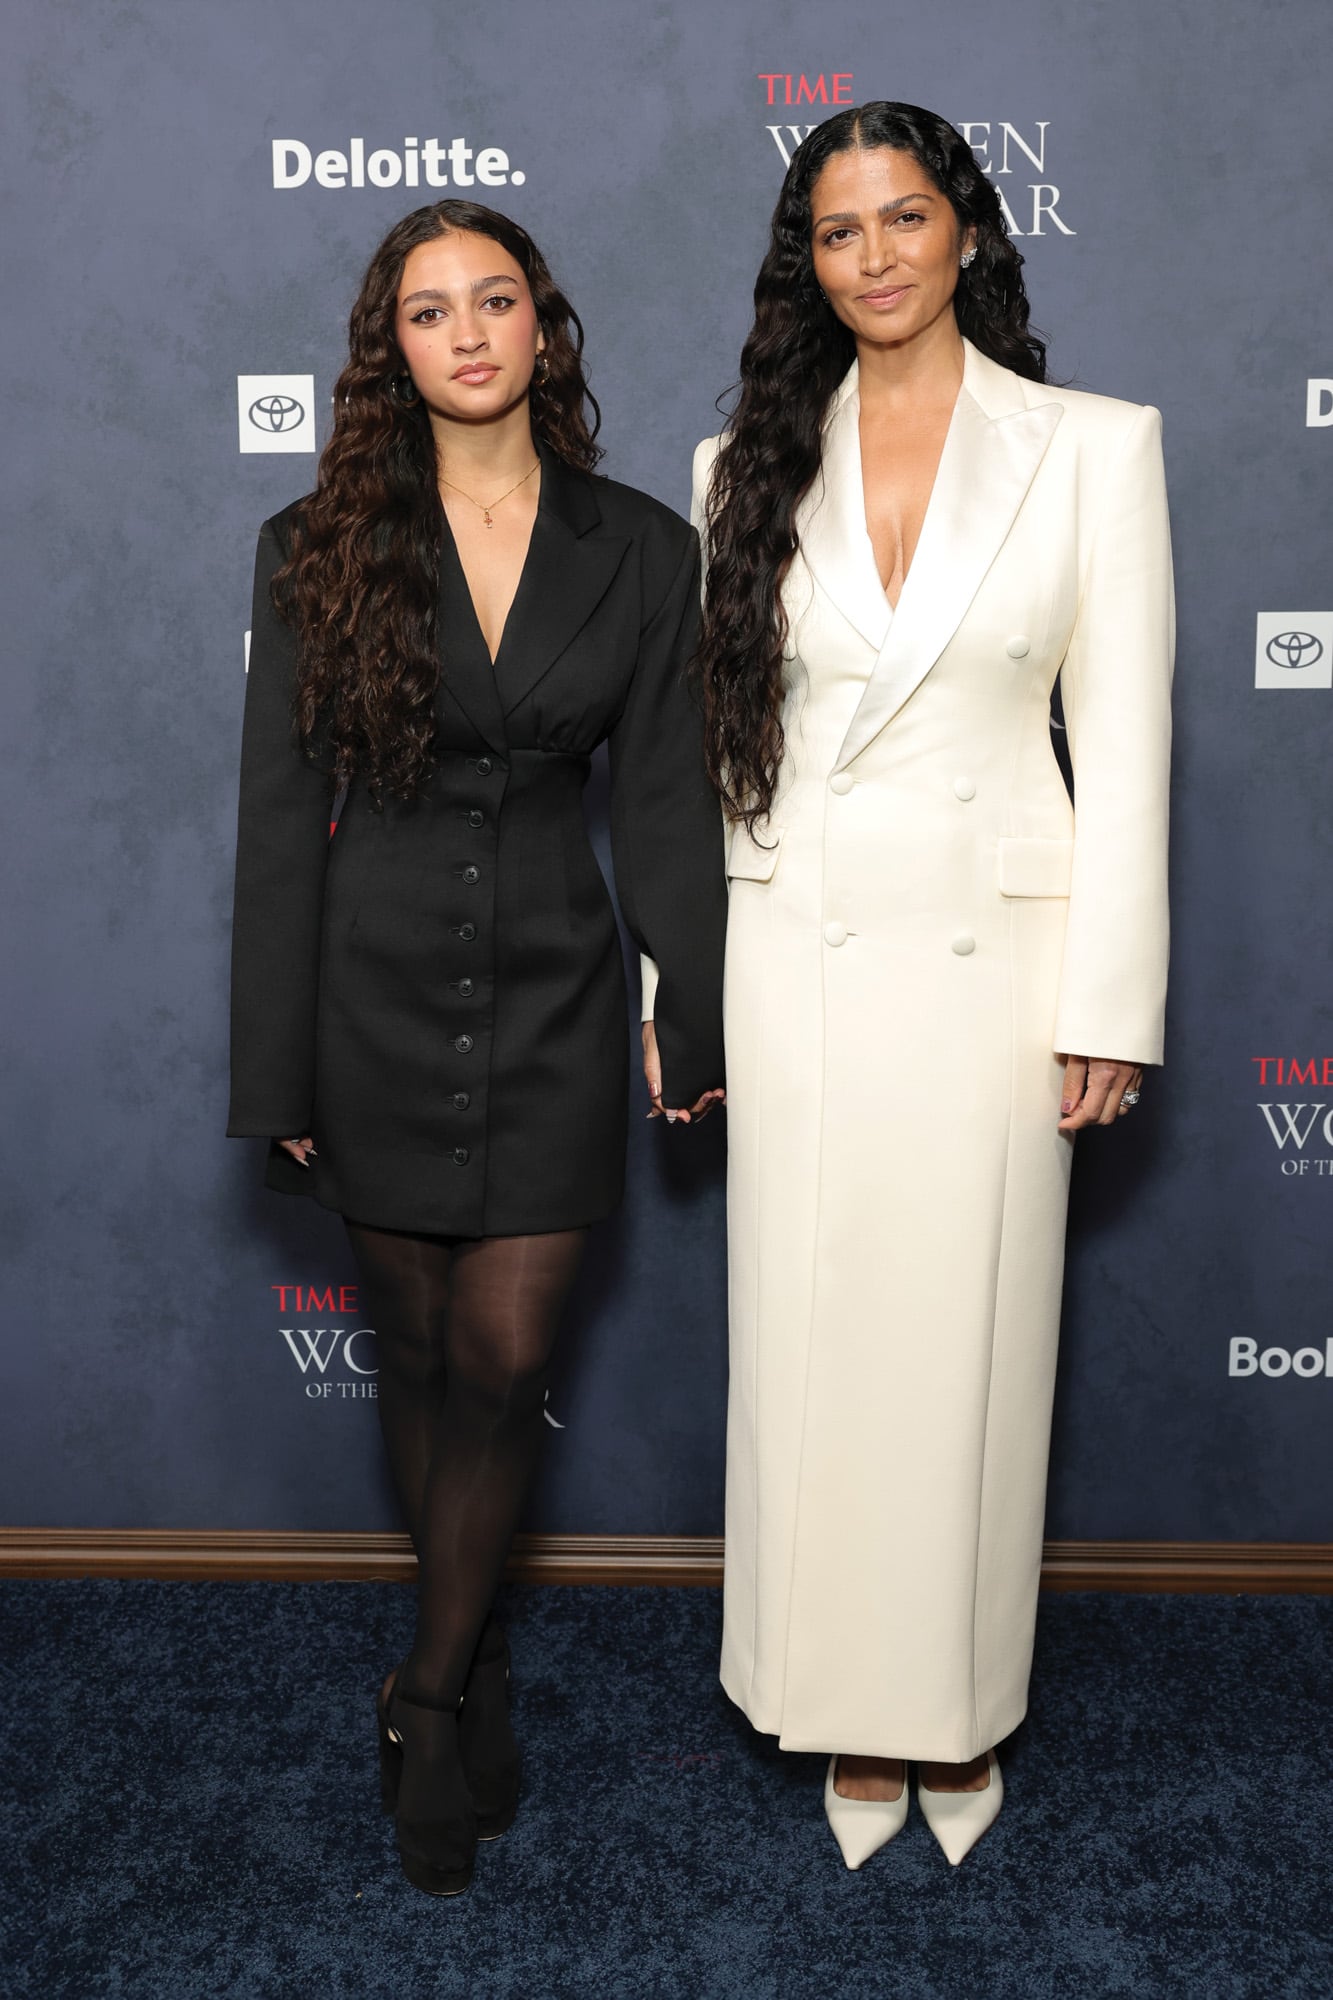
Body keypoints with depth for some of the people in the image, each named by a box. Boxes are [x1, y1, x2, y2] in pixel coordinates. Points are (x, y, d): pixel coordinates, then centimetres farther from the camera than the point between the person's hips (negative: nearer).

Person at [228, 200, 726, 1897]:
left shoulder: (639, 550, 1)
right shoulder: (317, 550, -2)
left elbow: (664, 799, 4)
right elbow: (280, 816, -3)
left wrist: (693, 1017, 3)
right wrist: (277, 1072, -5)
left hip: (553, 994, 0)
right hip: (376, 995, 0)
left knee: (502, 1366, 1)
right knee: (421, 1353, 12)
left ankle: (431, 1699, 20)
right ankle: (475, 1655, 34)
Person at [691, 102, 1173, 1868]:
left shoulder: (1093, 446, 1)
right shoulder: (750, 465, 7)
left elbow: (1124, 739, -2)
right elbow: (702, 735, 7)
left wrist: (1108, 1002, -7)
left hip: (993, 950, -1)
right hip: (794, 956, 2)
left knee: (969, 1331, 6)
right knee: (810, 1337, 7)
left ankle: (961, 1708, 26)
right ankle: (854, 1710, 25)